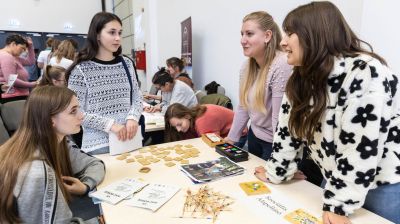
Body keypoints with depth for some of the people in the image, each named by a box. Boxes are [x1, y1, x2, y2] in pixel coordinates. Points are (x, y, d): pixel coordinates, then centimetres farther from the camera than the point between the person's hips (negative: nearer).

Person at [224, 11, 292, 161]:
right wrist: (231, 138, 8)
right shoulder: (247, 66, 0)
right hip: (254, 135, 8)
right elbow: (243, 107, 7)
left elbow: (280, 118, -27)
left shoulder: (282, 66, -26)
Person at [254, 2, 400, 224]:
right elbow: (290, 128, -1)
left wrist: (338, 206, -23)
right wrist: (275, 173, 2)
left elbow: (361, 148, -28)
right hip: (340, 179, 6)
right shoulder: (304, 77, -4)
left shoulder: (366, 74, -26)